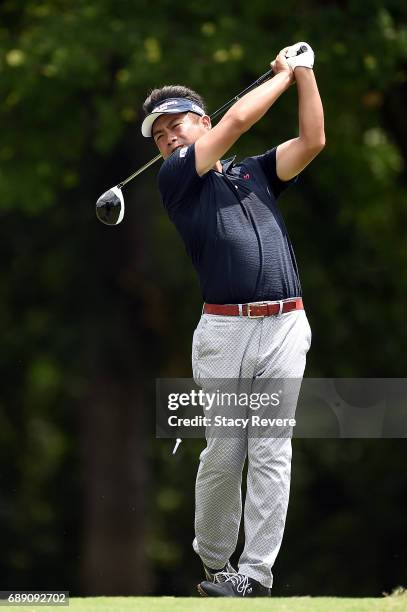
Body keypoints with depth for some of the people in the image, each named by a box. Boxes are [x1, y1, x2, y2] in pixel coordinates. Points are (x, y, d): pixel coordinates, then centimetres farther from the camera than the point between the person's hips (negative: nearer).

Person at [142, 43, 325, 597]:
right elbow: (239, 118, 0)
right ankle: (213, 563, 12)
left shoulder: (257, 173, 20)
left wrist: (304, 72, 5)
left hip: (286, 326, 2)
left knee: (272, 453, -3)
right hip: (224, 328, -2)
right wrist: (284, 75, 12)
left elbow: (312, 142, 7)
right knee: (223, 454, -2)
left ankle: (256, 573, -3)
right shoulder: (175, 178, 7)